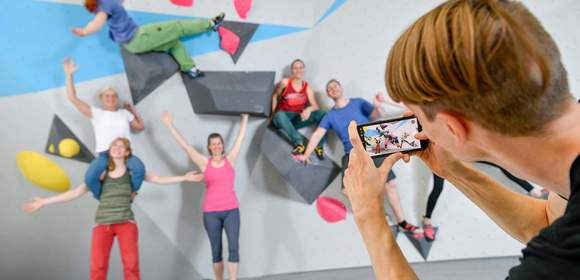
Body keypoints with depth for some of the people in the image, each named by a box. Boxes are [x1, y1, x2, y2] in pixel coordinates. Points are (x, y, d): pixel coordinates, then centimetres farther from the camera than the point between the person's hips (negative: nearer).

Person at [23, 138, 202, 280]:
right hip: (102, 223, 1)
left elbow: (159, 179, 9)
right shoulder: (102, 174, 10)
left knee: (131, 265, -14)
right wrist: (44, 202, 8)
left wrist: (185, 178, 3)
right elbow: (76, 192, 10)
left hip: (126, 222, -1)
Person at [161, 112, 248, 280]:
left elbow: (240, 137, 8)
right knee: (216, 251, 8)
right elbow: (185, 145, 0)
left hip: (231, 210, 0)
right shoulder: (204, 163, 0)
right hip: (211, 212, 0)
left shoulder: (230, 159, 3)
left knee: (234, 248, -8)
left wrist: (245, 117, 12)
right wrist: (170, 125, -2)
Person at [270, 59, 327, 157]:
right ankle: (299, 144, -45)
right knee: (279, 115, -40)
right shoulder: (285, 82, -5)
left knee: (322, 114, -17)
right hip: (284, 117, -3)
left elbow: (315, 106, -6)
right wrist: (273, 112, -1)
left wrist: (309, 109, -29)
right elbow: (274, 96, 8)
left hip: (298, 119, 3)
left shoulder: (307, 87, 1)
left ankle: (319, 145, -16)